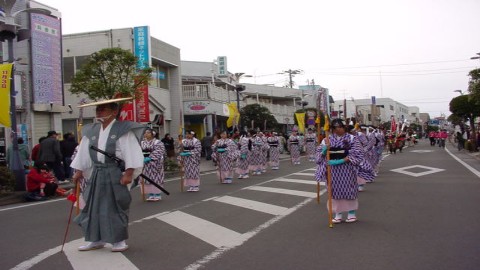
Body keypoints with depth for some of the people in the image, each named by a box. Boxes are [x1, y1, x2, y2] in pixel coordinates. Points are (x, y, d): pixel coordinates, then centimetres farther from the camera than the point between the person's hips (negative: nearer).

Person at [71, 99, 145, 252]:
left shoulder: (123, 130, -8)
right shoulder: (91, 131, 9)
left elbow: (131, 153, -13)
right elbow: (83, 153, 15)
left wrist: (128, 173, -19)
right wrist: (78, 171, 13)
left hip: (115, 175, -5)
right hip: (96, 174, 6)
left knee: (116, 207, 2)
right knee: (95, 206, 10)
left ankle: (119, 240, 16)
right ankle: (96, 240, 23)